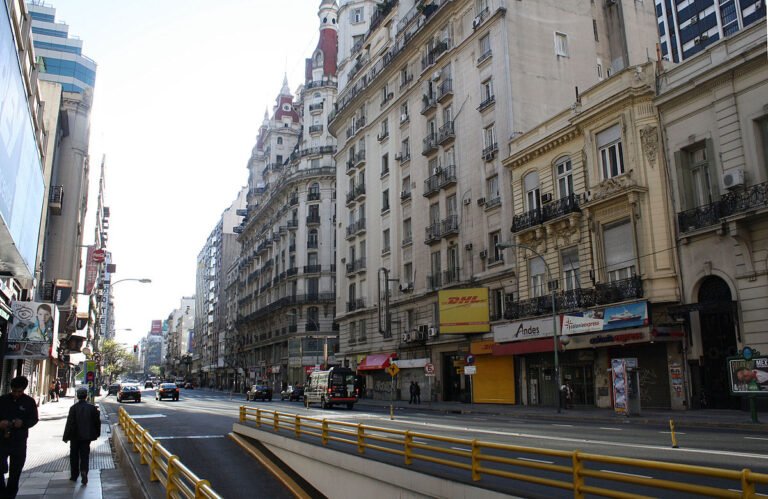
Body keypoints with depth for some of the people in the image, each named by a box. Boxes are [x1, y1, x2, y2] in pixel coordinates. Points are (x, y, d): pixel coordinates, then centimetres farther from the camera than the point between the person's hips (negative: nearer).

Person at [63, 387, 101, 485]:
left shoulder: (73, 408, -11)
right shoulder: (92, 408, -4)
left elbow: (69, 423, -12)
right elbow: (97, 422, 1)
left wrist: (66, 437, -4)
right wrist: (96, 434, 14)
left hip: (75, 437, -1)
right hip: (87, 436, 1)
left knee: (74, 456, 13)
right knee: (85, 456, 5)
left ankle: (74, 476, 21)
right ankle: (84, 471, -17)